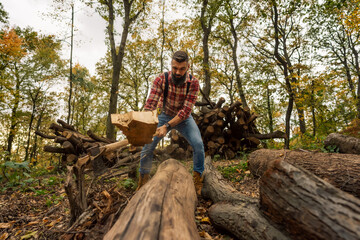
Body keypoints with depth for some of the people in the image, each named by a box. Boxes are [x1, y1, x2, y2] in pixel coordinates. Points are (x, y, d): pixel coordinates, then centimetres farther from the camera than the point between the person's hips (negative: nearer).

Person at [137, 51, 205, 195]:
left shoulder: (193, 83, -23)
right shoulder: (161, 79, -23)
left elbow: (186, 110, -29)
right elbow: (150, 105, -27)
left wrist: (167, 126, -41)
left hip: (184, 118, 0)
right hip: (165, 115, 1)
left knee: (198, 144, -20)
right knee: (147, 145, -10)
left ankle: (198, 179, 1)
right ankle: (143, 180, 12)